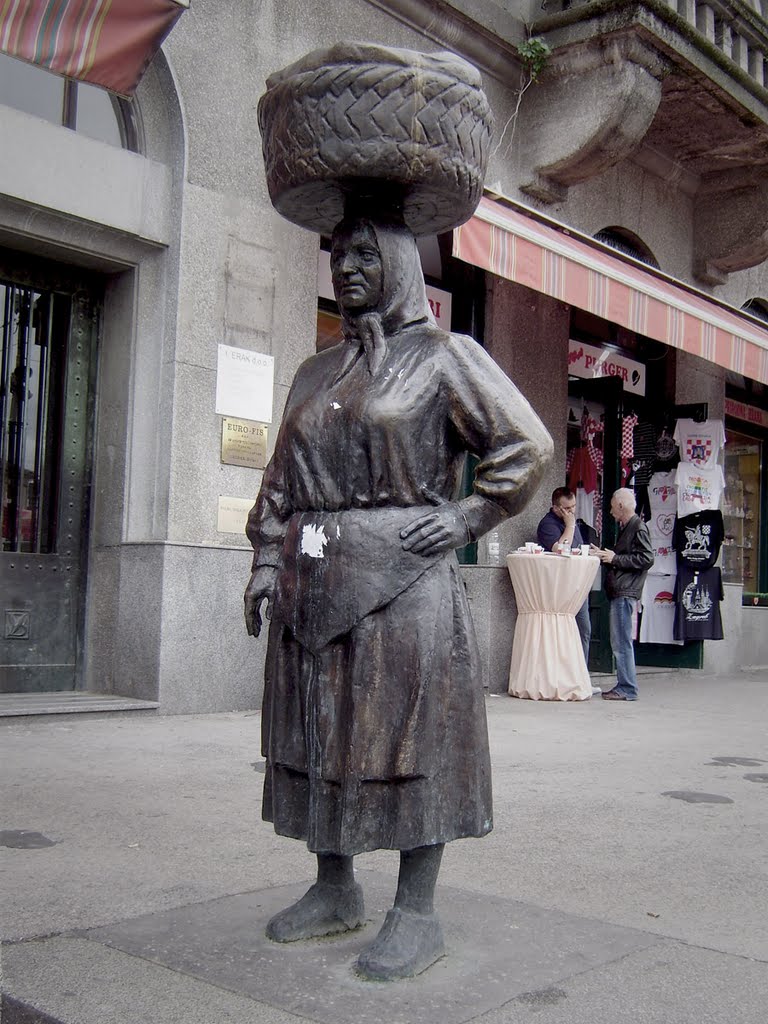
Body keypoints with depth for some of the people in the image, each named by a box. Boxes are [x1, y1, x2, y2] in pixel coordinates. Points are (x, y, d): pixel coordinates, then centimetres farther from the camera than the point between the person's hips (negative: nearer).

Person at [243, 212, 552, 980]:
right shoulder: (316, 374, 18)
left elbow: (527, 445, -2)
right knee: (318, 734, 9)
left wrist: (468, 519, -8)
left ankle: (416, 914, 7)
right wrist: (268, 558, 7)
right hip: (315, 583, 6)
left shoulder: (444, 357, 2)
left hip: (402, 578, -6)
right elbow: (282, 478, 17)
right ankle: (334, 892, 23)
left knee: (407, 737, -3)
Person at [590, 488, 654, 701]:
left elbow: (646, 559, -18)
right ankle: (624, 685, 16)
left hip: (625, 593, -10)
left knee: (621, 642, -9)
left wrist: (615, 558, -14)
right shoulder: (625, 528, 21)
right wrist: (604, 554, 18)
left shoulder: (638, 528, -9)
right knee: (619, 642, 12)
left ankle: (627, 688, -6)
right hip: (618, 592, 10)